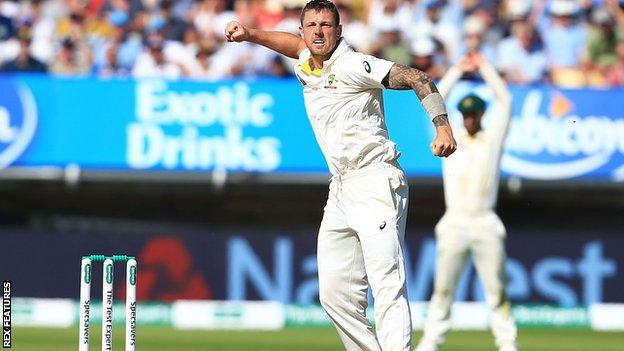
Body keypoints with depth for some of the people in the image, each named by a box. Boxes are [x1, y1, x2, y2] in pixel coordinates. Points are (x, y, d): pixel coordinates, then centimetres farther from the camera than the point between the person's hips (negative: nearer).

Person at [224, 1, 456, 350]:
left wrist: (443, 127, -29)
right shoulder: (306, 68, 14)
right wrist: (250, 34, 24)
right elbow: (296, 44, 38)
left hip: (375, 183, -9)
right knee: (335, 294, 4)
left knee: (388, 287, -19)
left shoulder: (352, 65, -9)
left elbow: (418, 78, -15)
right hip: (340, 190, 9)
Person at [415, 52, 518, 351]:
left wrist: (484, 67, 10)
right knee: (443, 287, -1)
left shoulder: (493, 139, 11)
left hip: (485, 224, -1)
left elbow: (504, 100, 5)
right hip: (454, 223, 1)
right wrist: (458, 70, 10)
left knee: (496, 289, -1)